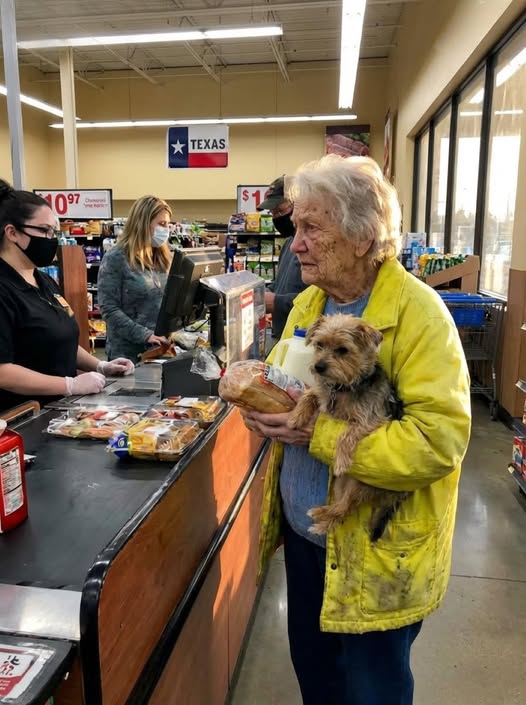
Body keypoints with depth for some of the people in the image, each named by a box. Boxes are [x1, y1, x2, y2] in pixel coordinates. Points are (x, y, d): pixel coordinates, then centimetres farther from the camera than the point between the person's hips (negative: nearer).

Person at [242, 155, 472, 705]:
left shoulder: (419, 313, -21)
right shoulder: (308, 303, 2)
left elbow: (439, 441, -28)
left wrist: (319, 433, -28)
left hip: (377, 551, -6)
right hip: (303, 532, 7)